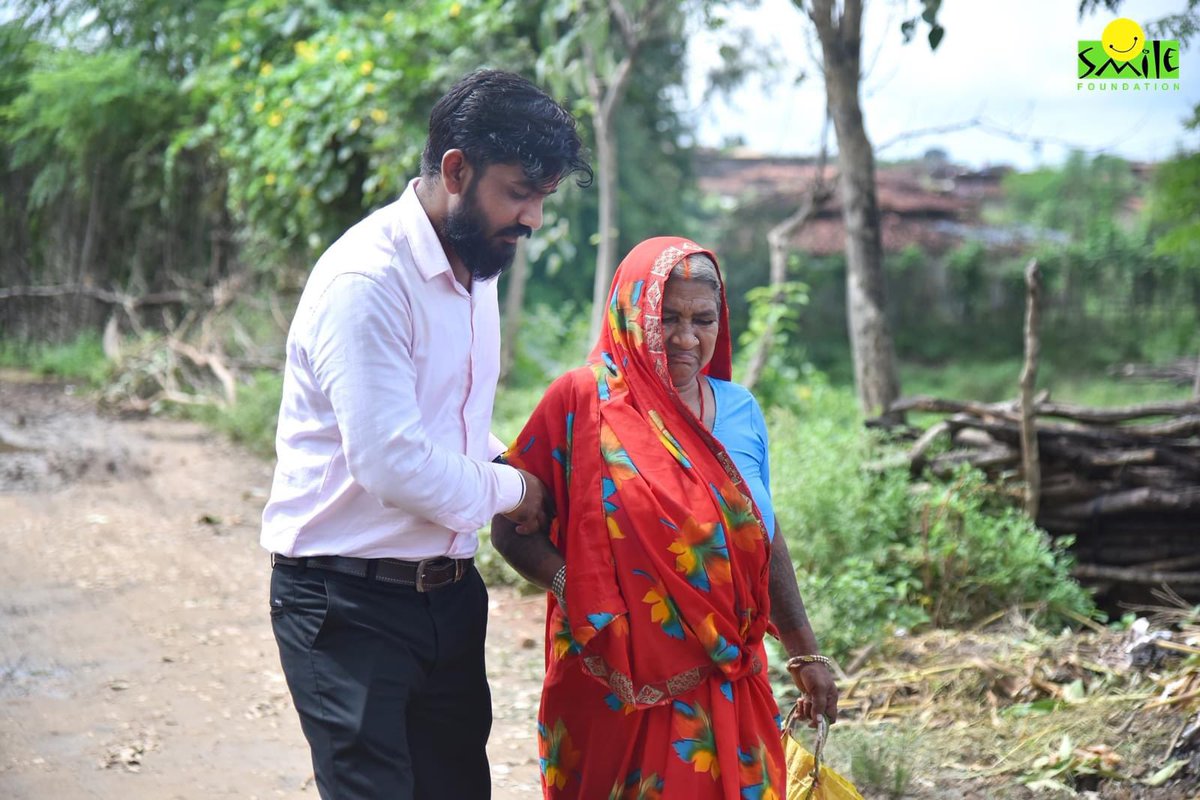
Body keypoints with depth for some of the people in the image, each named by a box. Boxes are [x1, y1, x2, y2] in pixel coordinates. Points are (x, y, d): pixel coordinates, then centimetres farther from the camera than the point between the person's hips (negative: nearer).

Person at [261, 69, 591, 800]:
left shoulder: (477, 268, 10)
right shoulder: (368, 281, -20)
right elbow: (393, 464, -26)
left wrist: (504, 465, 4)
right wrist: (511, 490, -10)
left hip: (448, 593, 8)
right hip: (349, 604, -8)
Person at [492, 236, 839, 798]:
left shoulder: (741, 412, 7)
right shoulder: (581, 400, -7)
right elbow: (511, 528, -6)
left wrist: (804, 651, 17)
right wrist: (571, 586, -24)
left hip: (728, 683, 4)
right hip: (616, 689, -4)